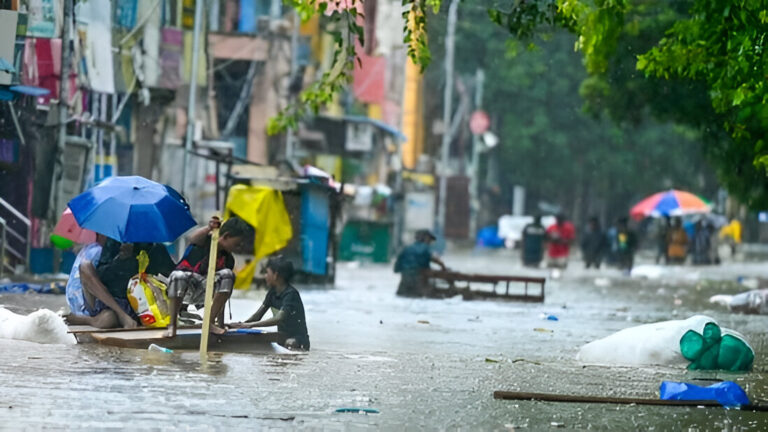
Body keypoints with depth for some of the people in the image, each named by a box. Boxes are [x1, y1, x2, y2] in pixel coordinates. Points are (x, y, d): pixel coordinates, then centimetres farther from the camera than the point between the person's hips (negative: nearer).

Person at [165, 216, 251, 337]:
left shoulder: (228, 260, 7)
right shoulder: (205, 241, -7)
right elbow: (192, 238, -34)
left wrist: (221, 325, 2)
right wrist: (208, 229, -55)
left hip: (203, 290, 5)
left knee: (228, 274, -20)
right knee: (178, 276, -41)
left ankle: (210, 323, -15)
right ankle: (172, 325, -26)